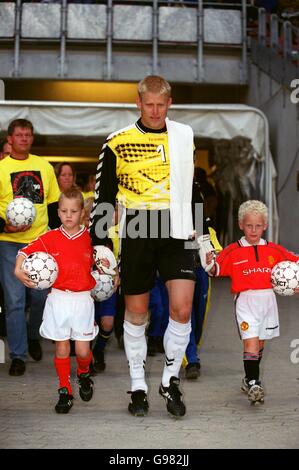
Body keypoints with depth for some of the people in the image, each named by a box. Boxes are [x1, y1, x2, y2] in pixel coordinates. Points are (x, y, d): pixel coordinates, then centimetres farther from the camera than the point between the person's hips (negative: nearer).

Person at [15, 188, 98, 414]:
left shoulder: (90, 237, 1)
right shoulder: (51, 237, 0)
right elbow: (26, 250, 2)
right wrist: (18, 270, -12)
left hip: (83, 299, 0)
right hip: (58, 299, 0)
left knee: (83, 350, 1)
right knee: (62, 348, 5)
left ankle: (84, 374, 33)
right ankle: (65, 391, 18)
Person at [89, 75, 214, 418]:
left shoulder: (185, 136, 8)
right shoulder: (118, 142, -1)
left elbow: (196, 188, 17)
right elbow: (103, 196, 4)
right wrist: (99, 244, 0)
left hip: (176, 234, 2)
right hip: (135, 235, -1)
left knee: (182, 309, -7)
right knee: (136, 313, 6)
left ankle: (170, 381, 14)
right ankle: (138, 387, 22)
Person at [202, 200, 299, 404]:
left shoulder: (274, 250, 7)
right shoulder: (233, 251, -1)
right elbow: (217, 270, -7)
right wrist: (209, 263, -28)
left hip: (268, 299, 4)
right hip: (246, 300, -4)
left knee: (260, 342, 14)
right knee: (250, 342, -14)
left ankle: (250, 380, 30)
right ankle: (253, 383, -11)